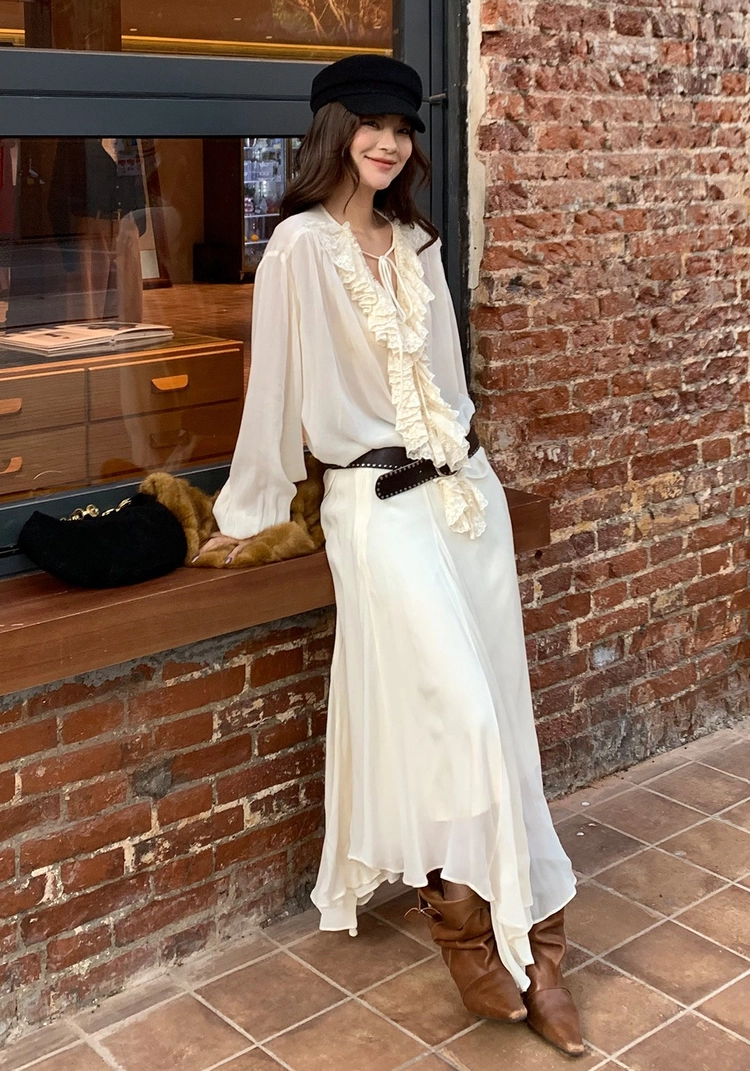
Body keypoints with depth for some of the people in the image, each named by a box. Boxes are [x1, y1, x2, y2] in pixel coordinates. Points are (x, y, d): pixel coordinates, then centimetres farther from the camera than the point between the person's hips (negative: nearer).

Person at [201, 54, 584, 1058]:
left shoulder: (418, 244, 13)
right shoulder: (302, 245, -7)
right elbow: (277, 382, -5)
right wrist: (249, 513, 0)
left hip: (466, 487, 7)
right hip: (379, 505, -6)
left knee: (499, 714, 6)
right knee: (454, 716, -11)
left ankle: (521, 937, 16)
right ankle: (473, 926, 10)